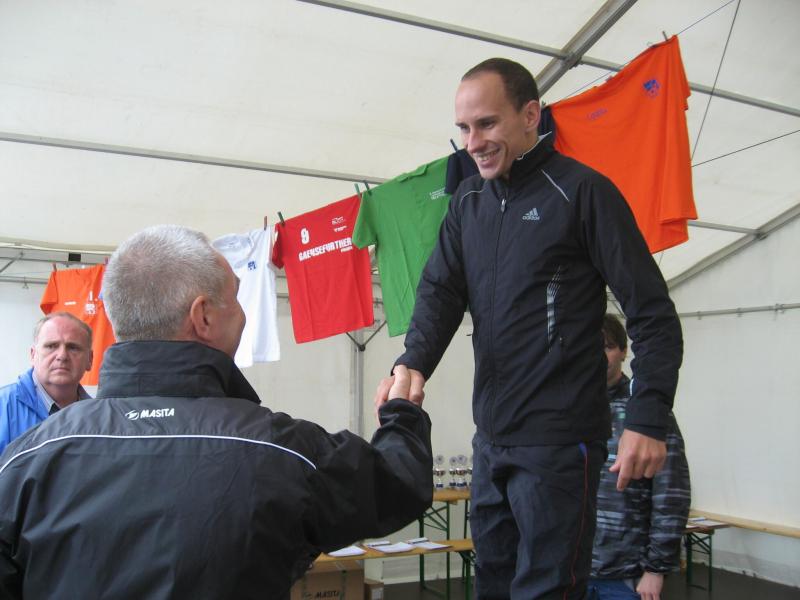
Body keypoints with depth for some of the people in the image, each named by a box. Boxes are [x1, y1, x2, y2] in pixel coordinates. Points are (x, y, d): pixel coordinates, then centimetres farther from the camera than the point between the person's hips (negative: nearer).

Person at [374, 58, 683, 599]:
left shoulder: (581, 190, -8)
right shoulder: (468, 201, 12)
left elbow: (653, 314, -9)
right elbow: (440, 292, 4)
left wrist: (648, 419, -18)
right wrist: (413, 363, -16)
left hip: (559, 439, -7)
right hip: (491, 436, 7)